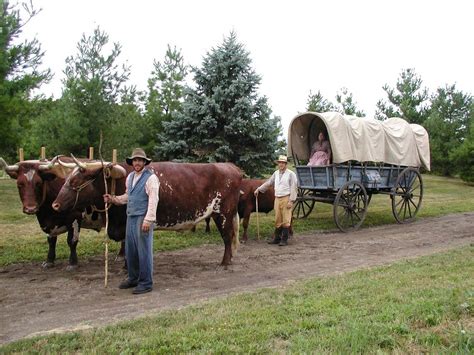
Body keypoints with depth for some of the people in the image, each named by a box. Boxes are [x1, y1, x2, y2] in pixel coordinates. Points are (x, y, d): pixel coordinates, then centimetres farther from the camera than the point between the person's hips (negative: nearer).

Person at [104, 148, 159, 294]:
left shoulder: (150, 178, -10)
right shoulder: (130, 176, 15)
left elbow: (153, 200, -15)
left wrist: (148, 220, -20)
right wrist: (113, 199, 10)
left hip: (143, 218, -8)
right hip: (131, 217, 8)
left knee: (144, 251, -3)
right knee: (130, 250, 14)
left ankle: (146, 283, 7)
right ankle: (133, 278, 28)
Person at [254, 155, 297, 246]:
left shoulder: (291, 174, -4)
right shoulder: (276, 173, 14)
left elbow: (293, 188, -8)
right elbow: (268, 182, 22)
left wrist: (291, 201, -13)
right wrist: (258, 189, 18)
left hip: (286, 199, -5)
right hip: (277, 199, 6)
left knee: (286, 220, -4)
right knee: (278, 220, 10)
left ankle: (284, 240, 3)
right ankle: (277, 238, 19)